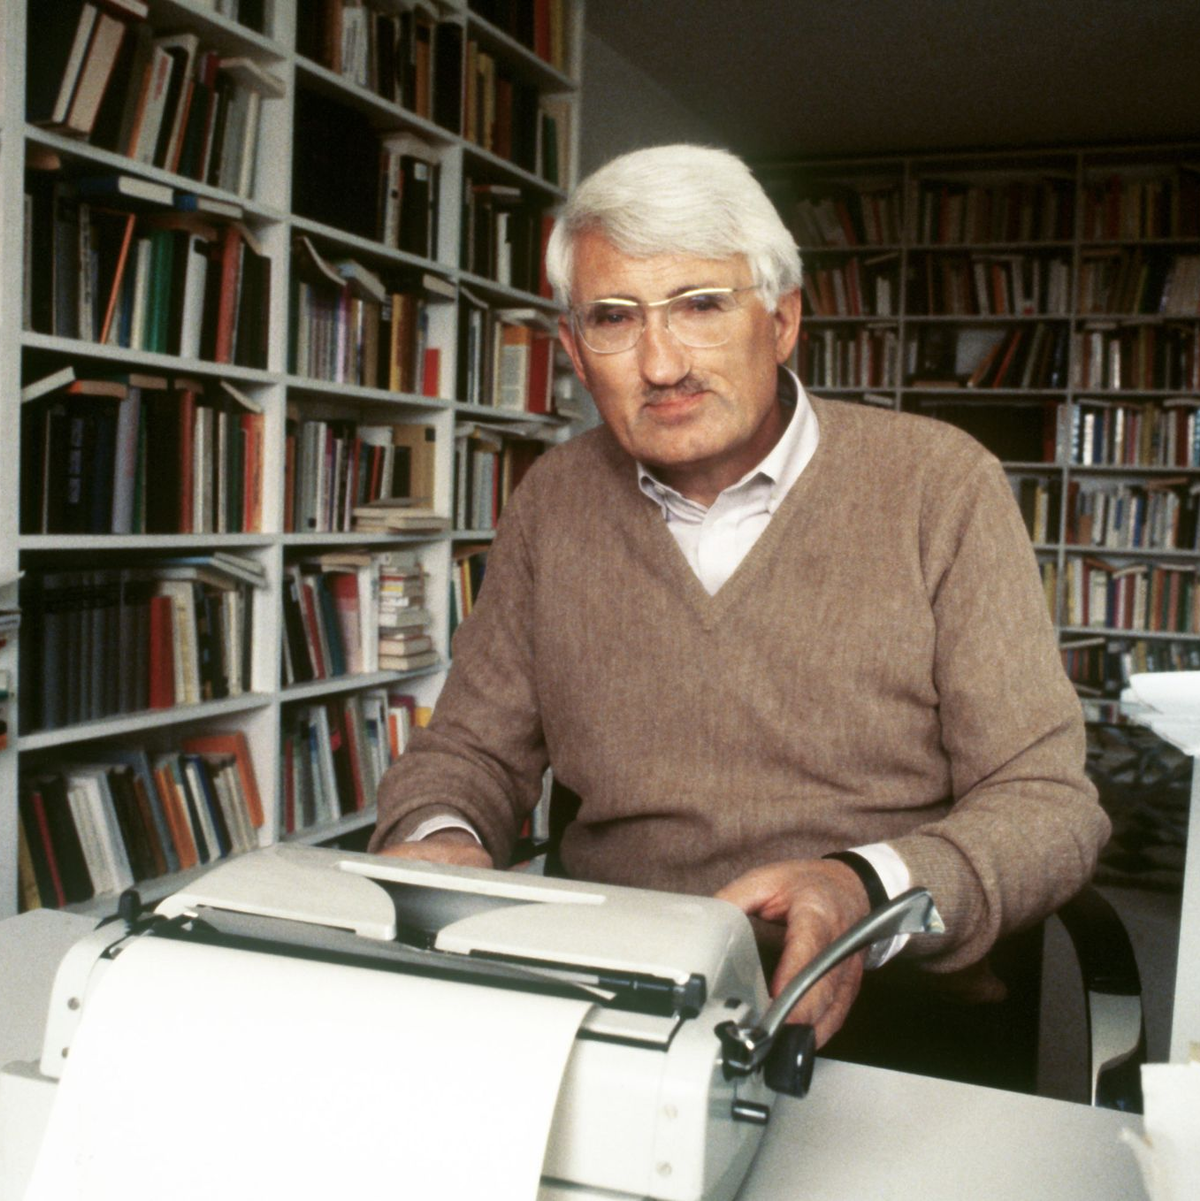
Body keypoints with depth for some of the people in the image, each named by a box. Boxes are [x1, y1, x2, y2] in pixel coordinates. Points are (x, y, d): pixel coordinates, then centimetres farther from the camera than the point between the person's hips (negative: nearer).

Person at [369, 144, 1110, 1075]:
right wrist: (435, 839, -12)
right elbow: (472, 747, 13)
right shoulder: (554, 504, 8)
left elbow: (1047, 802, -6)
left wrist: (871, 892, -27)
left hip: (884, 1007, -3)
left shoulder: (938, 483, -4)